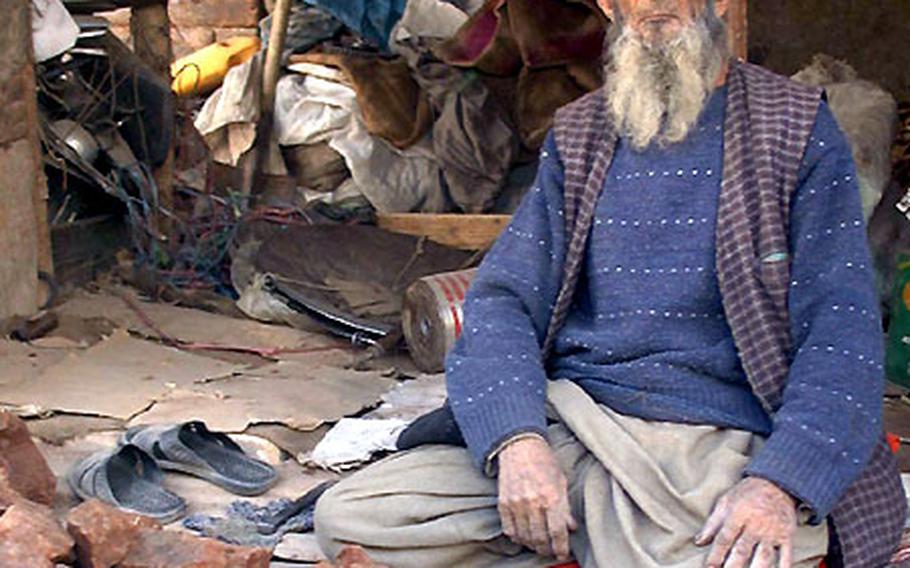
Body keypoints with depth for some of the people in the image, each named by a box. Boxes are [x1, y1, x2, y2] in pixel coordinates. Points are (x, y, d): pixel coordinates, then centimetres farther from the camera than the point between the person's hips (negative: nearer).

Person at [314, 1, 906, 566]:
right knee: (347, 518, -12)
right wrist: (517, 441, -12)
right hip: (564, 426, 5)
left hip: (710, 444, -4)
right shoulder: (577, 138, 17)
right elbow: (502, 299, 9)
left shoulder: (799, 131, 6)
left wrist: (778, 485, -19)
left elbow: (844, 335, -2)